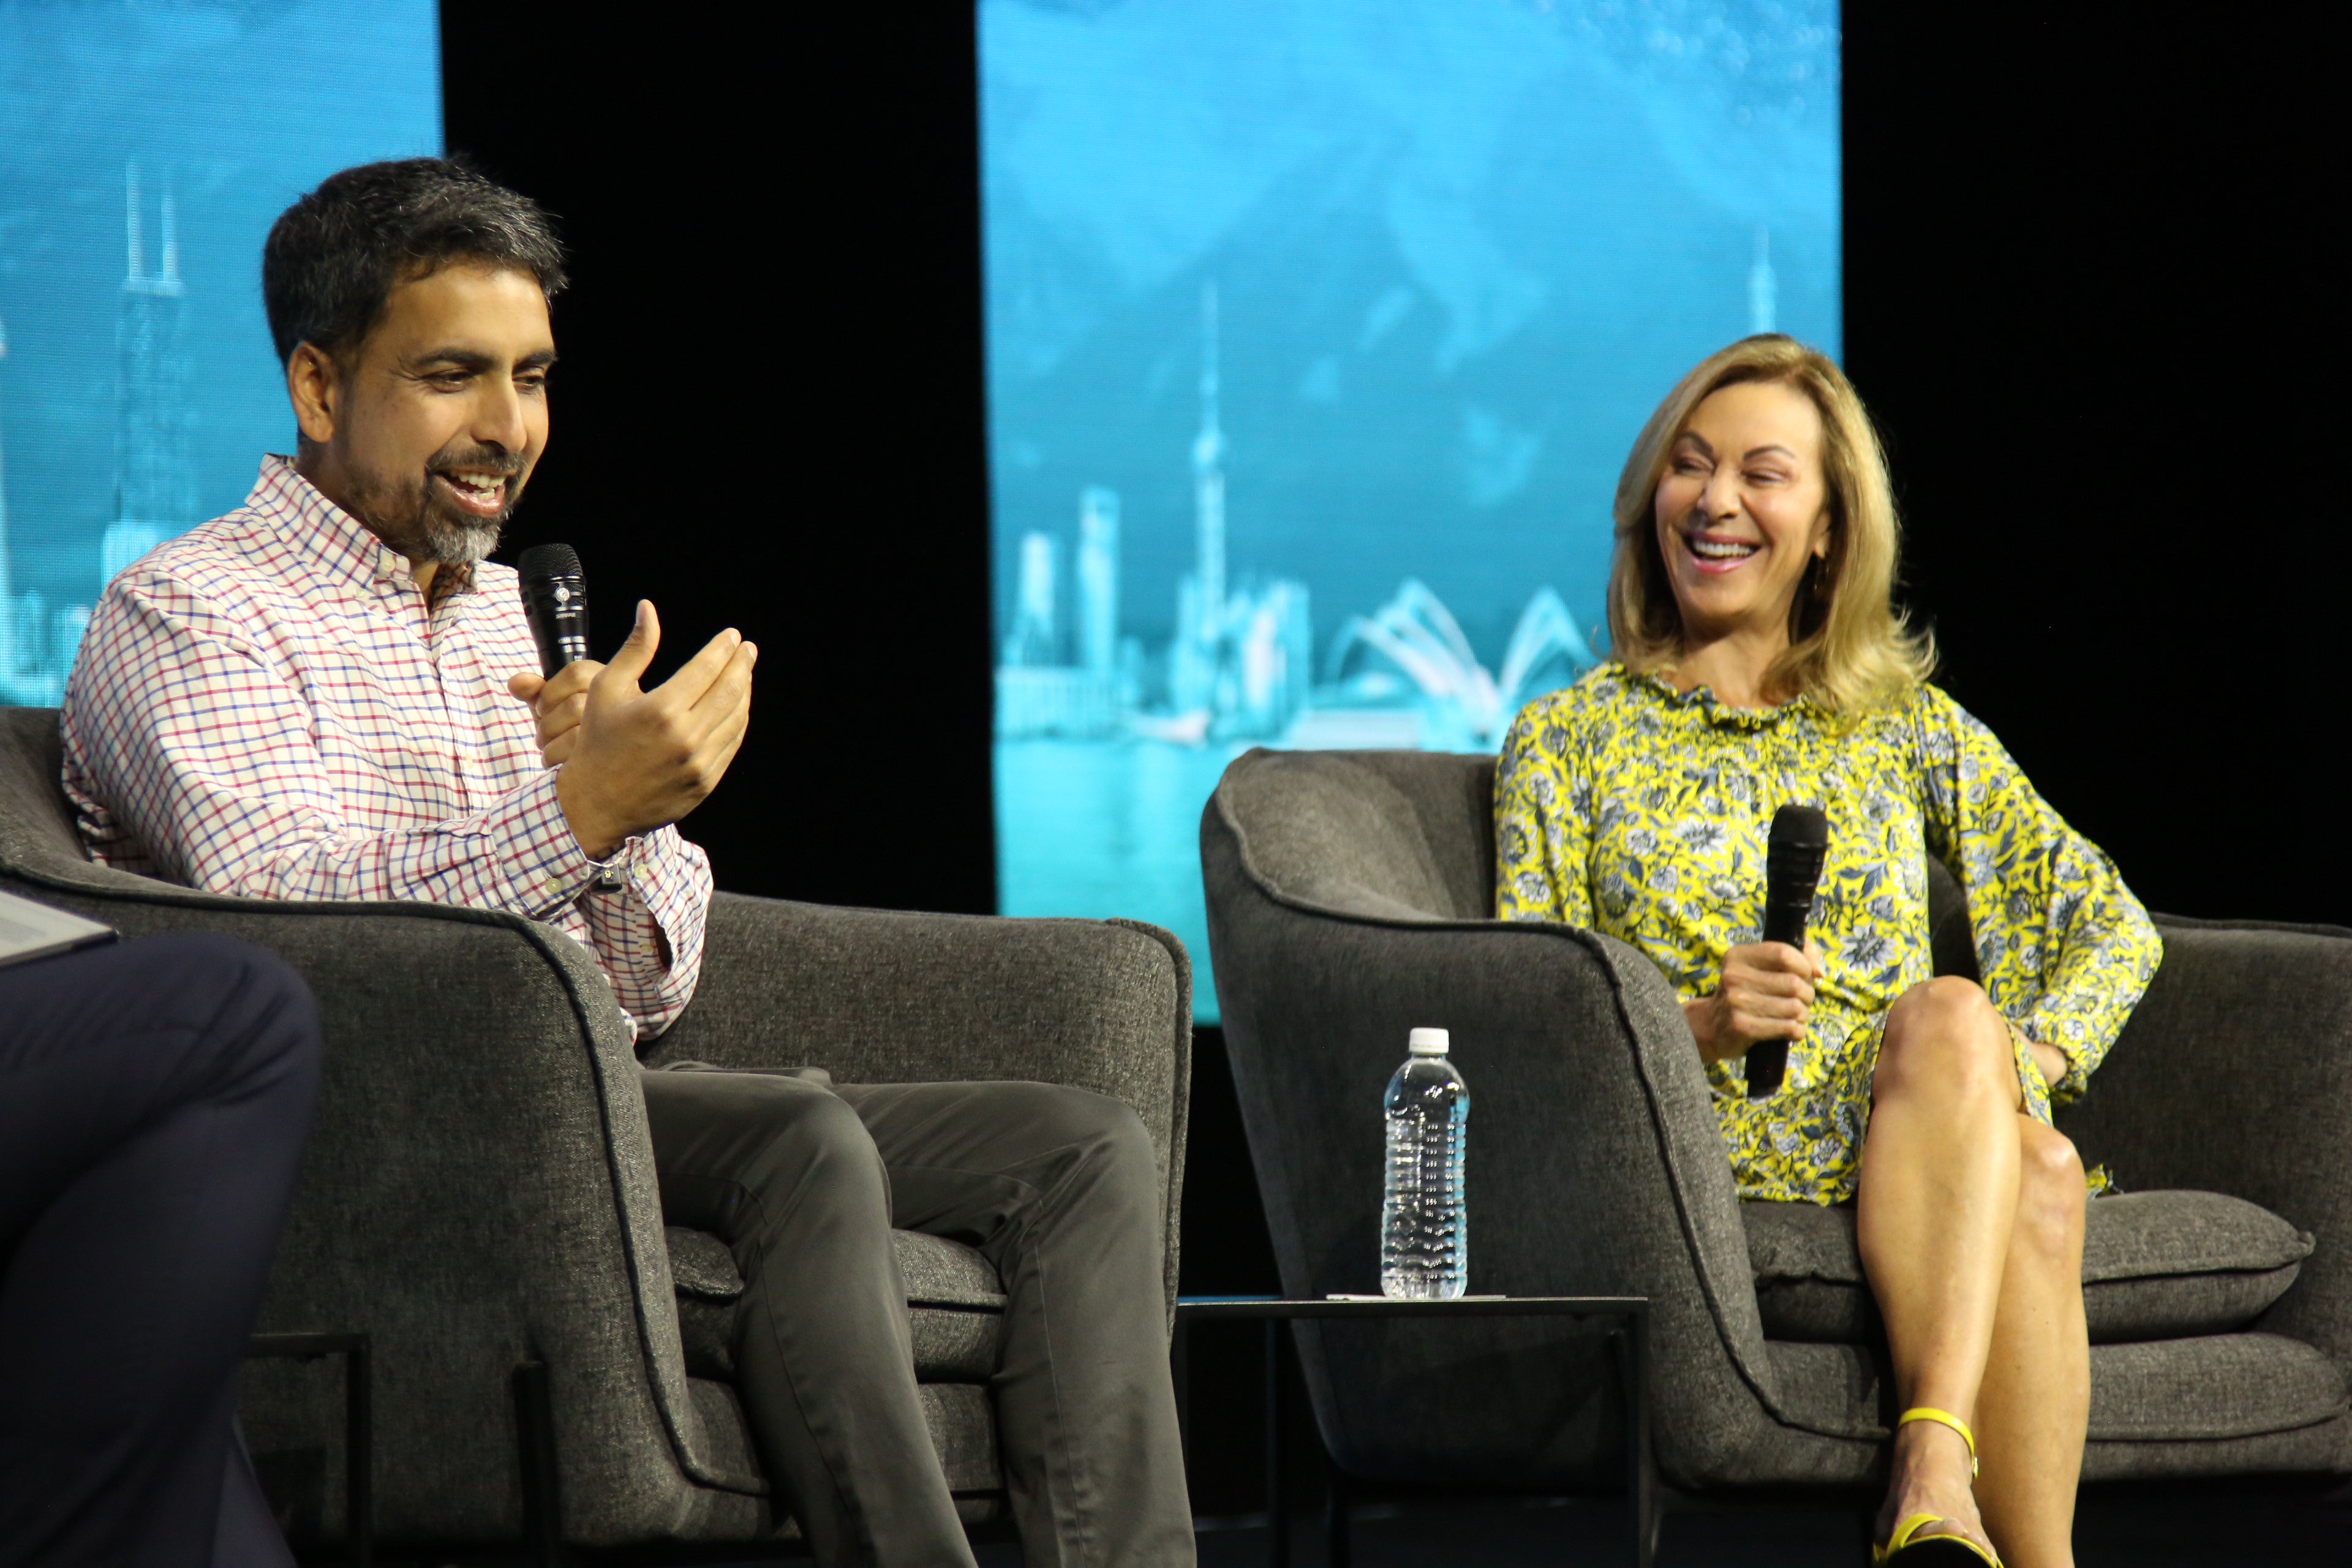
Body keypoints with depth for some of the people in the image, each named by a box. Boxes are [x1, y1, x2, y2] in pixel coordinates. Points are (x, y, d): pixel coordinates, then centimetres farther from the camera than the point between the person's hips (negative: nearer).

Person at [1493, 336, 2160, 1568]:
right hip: (1712, 1150, -2)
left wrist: (2030, 1062, -3)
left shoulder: (1905, 726, 21)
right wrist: (1699, 1025, -13)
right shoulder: (1570, 738, 15)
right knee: (2004, 1129, -36)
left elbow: (2116, 926, 19)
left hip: (1918, 1139, 2)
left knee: (1952, 1019, -37)